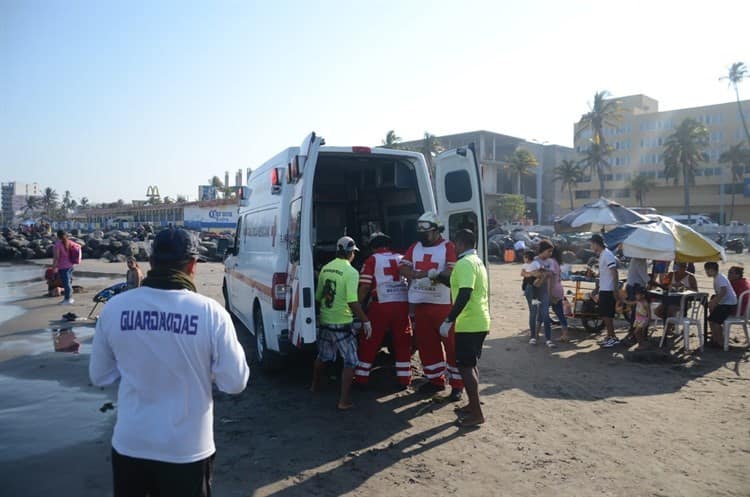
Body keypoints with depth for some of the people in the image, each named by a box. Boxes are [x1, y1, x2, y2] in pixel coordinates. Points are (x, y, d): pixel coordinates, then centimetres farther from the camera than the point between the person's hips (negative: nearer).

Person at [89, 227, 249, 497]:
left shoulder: (114, 307, -9)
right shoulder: (210, 312, -18)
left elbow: (99, 376, 3)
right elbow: (235, 382, -12)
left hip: (129, 446, 2)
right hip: (187, 450, -2)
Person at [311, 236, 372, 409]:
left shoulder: (325, 268, 4)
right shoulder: (351, 272, -16)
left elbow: (318, 296, 12)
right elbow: (352, 302, -22)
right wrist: (365, 321, -14)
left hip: (325, 320, 7)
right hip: (342, 324, -7)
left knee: (323, 356, 26)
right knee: (350, 362, 4)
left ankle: (315, 386, 44)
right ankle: (344, 401, 2)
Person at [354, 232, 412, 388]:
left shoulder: (372, 260, 3)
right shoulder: (401, 258, 14)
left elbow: (364, 286, -5)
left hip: (381, 305, -3)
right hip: (402, 304, 3)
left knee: (369, 343, 8)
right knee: (402, 343, 13)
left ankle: (361, 378, 13)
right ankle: (404, 379, 18)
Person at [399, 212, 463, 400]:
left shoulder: (447, 247, -5)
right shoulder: (415, 247, 12)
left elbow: (452, 271, -17)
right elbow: (403, 268, 3)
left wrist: (434, 277, -33)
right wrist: (424, 274, -14)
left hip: (443, 304, -6)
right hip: (420, 303, 6)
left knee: (451, 344, -2)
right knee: (426, 344, 13)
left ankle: (457, 384, 7)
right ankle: (436, 380, 27)